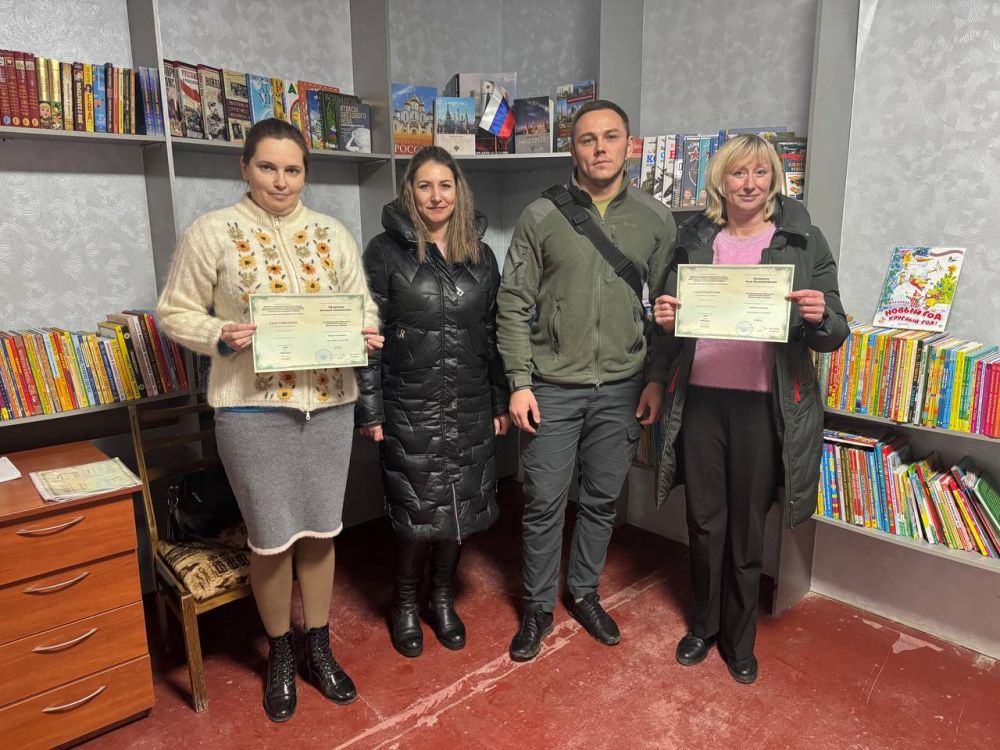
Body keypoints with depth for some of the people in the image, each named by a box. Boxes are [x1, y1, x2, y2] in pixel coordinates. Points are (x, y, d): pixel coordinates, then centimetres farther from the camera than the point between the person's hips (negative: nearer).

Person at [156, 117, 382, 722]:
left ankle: (319, 648, 34)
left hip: (330, 402, 3)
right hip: (252, 406, -3)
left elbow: (362, 303, 12)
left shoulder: (333, 234, 8)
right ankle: (280, 654, 33)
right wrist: (221, 336, -18)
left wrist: (368, 332, -10)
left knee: (320, 529, 13)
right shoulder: (212, 232, -2)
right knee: (272, 537, 7)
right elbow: (176, 311, 1)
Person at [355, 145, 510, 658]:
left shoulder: (480, 255, 8)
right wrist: (369, 408, -10)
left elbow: (493, 333, 10)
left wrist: (501, 401, 8)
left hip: (470, 405, 4)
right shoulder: (386, 251, -4)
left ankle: (442, 598, 33)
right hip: (410, 407, -3)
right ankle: (405, 605, 29)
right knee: (416, 510, 4)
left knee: (461, 506, 11)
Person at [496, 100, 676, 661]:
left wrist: (656, 380, 2)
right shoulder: (541, 216, -3)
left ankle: (585, 594, 36)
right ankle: (539, 606, 27)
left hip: (622, 388, 2)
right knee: (544, 504, 6)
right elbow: (514, 304, -3)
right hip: (552, 387, -2)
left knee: (603, 501, 14)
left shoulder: (656, 220, 3)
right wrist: (519, 382, -8)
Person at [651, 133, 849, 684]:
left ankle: (739, 636, 32)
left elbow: (835, 333, 1)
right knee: (704, 518, 12)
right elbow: (672, 313, 13)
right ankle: (703, 624, 35)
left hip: (763, 403, -1)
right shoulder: (693, 238, 6)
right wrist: (664, 318, -10)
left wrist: (820, 317, -21)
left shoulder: (804, 242, 1)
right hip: (699, 397, 2)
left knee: (746, 525, 10)